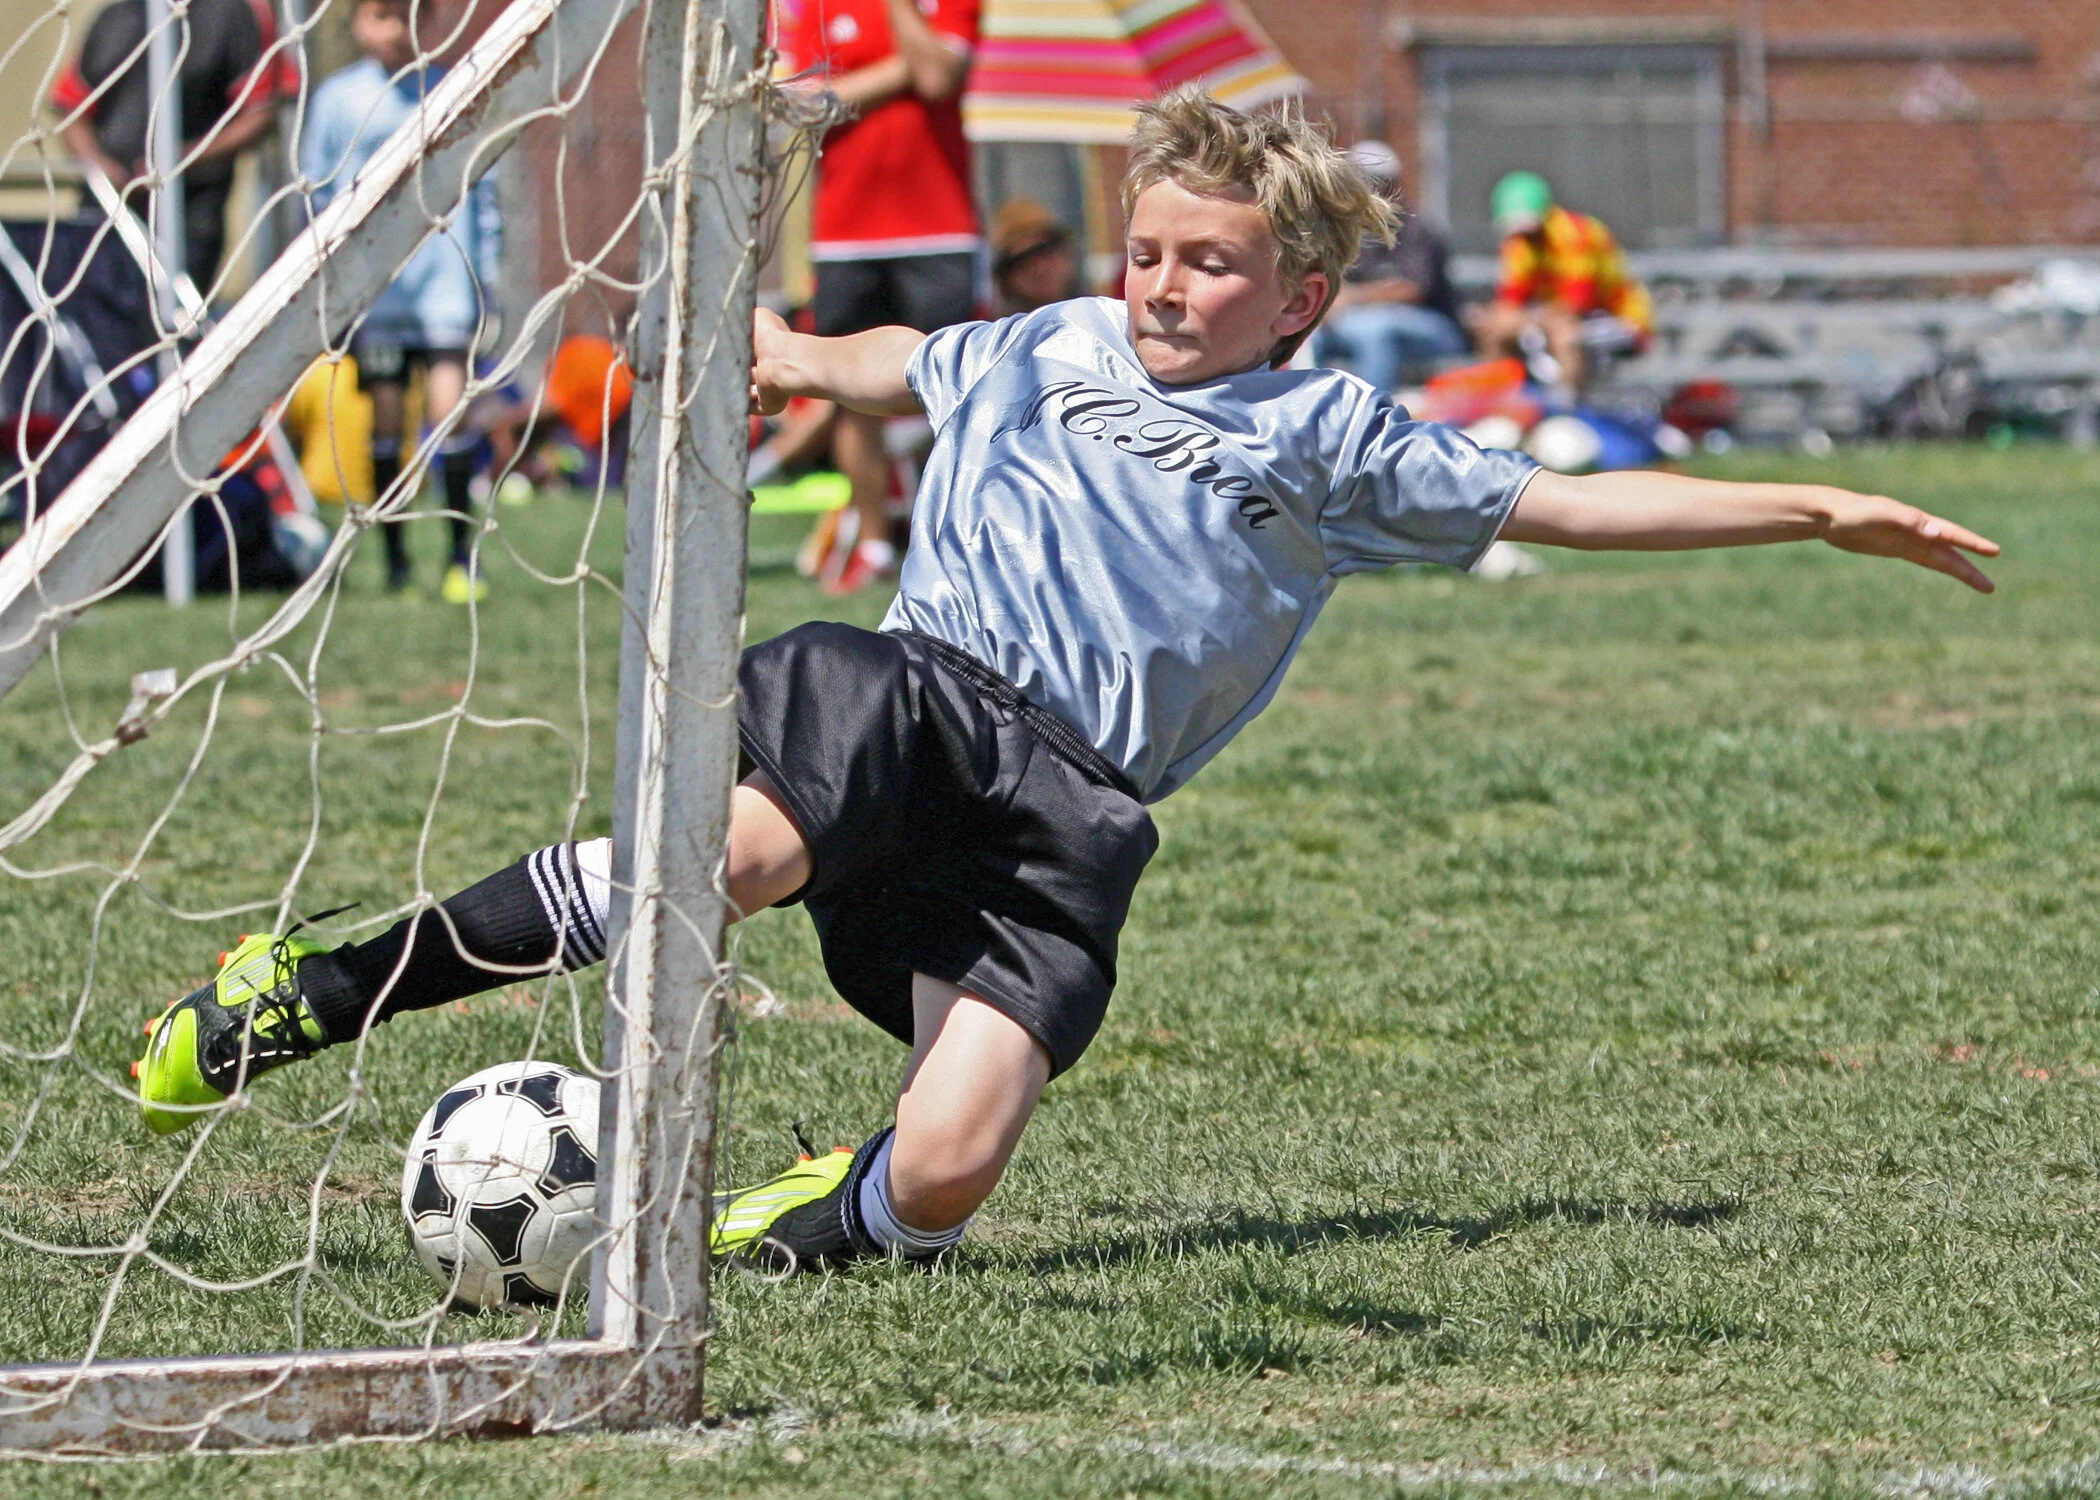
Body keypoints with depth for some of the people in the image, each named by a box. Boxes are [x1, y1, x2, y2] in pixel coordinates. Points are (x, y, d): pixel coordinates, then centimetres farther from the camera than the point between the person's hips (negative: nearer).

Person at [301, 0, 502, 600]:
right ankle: (395, 559, 11)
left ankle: (461, 556, -3)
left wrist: (484, 275, 11)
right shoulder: (337, 98, 5)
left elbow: (481, 187, 14)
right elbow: (318, 191, 11)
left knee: (449, 405, -10)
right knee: (387, 416, 1)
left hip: (444, 275, 0)